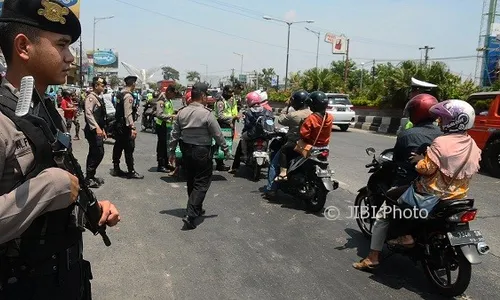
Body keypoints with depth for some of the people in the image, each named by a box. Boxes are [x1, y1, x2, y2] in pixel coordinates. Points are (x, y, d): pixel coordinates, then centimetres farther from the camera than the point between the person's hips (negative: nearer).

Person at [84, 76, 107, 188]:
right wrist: (97, 128, -32)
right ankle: (89, 178, 1)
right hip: (93, 131, -10)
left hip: (98, 130, 10)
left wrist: (103, 129, 22)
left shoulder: (99, 98, 16)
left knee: (94, 153, 15)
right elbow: (88, 114, -24)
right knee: (98, 153, -9)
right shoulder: (91, 97, -13)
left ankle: (90, 176, 25)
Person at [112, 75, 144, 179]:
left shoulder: (120, 94, 11)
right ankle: (131, 171, 3)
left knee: (118, 147, 14)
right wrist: (132, 128, -24)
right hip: (125, 126, -9)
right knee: (129, 148, -3)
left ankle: (116, 169, 23)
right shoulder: (128, 96, -16)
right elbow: (128, 114, -22)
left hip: (118, 124, 9)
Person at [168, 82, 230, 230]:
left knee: (191, 181, 20)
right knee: (201, 183, 1)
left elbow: (175, 134, 4)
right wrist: (226, 151, 2)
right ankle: (190, 215, -8)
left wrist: (171, 152, 14)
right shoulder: (207, 114, -17)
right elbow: (218, 135, -11)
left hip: (186, 151, 7)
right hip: (202, 152, -7)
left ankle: (197, 208, 36)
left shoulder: (182, 112, 0)